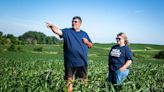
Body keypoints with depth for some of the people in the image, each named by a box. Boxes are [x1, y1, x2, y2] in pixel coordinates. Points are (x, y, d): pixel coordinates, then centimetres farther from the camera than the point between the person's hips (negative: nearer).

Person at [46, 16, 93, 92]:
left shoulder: (84, 33, 10)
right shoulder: (67, 31, 1)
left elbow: (91, 45, 15)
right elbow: (58, 31, -18)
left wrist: (87, 42, -5)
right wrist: (52, 26, -36)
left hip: (82, 62, 2)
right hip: (70, 62, -2)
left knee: (84, 81, 14)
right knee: (69, 81, 6)